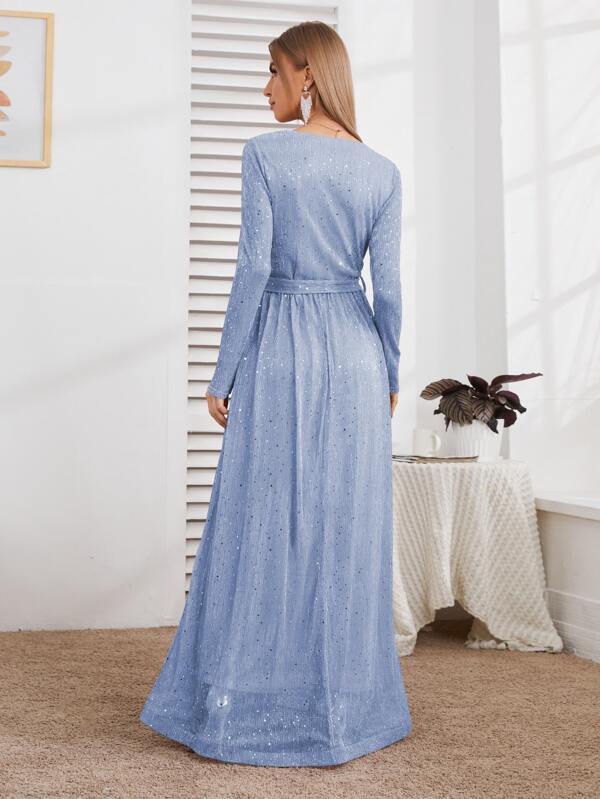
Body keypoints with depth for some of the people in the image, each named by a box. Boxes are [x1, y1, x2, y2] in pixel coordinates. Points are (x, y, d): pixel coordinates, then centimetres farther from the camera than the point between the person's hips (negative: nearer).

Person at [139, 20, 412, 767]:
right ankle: (343, 706, 18)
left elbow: (254, 268, -11)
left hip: (281, 351, -3)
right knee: (348, 532, 9)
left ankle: (247, 708, 13)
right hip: (354, 352, 4)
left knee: (262, 529, 4)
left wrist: (223, 375, -5)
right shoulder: (382, 172, 5)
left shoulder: (265, 153, -6)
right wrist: (389, 376, 14)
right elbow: (387, 287, 2)